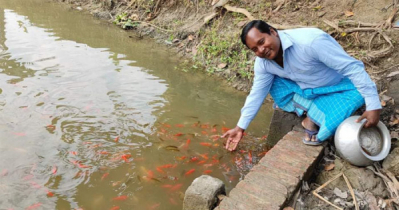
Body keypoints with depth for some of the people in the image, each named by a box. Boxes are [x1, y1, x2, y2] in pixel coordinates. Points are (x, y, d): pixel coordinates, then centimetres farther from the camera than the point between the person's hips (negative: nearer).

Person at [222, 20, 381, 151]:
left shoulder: (310, 41, -35)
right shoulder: (262, 62, -14)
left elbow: (353, 67, -31)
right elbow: (257, 94, -2)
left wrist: (373, 105, -32)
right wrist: (240, 127, -1)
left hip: (336, 89, -6)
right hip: (304, 88, 6)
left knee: (329, 126, -32)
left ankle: (312, 117, 1)